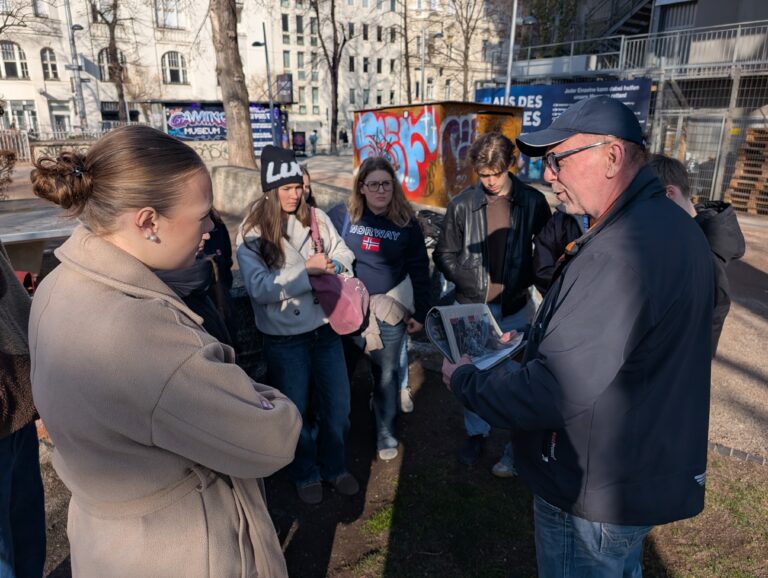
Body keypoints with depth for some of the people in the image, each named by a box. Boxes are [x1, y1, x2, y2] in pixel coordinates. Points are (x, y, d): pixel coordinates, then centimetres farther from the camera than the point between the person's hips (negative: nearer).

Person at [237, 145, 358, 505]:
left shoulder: (317, 218, -1)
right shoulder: (252, 232, -10)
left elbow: (344, 256, 4)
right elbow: (258, 287, -19)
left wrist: (331, 267, -19)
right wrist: (306, 269, -24)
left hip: (325, 327, 3)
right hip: (285, 337, -3)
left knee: (338, 405, 15)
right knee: (296, 410, 14)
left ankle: (334, 467, 40)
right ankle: (305, 474, 40)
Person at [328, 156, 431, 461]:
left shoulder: (406, 222, -1)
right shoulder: (342, 215, -4)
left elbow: (419, 270, 3)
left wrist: (420, 312, 2)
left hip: (389, 308, 0)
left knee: (387, 373, 8)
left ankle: (386, 434, 26)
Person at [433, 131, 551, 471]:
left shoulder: (533, 202, -5)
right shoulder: (462, 204, -4)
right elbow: (444, 254, 3)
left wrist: (526, 280, -6)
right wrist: (471, 282, -8)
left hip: (515, 307, -1)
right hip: (472, 305, 1)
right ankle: (476, 433, 35)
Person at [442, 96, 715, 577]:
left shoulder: (618, 253, -33)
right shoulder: (668, 223, 3)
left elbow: (555, 391, -33)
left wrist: (463, 379, -17)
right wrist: (533, 336, 7)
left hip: (596, 490, -9)